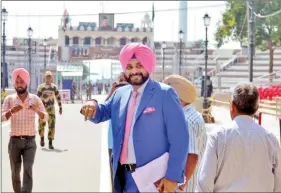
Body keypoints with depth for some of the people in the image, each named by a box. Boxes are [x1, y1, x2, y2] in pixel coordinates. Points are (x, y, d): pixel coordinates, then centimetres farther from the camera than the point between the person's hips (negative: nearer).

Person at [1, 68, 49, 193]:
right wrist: (11, 111, -26)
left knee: (28, 170, -14)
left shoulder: (35, 99, 1)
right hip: (14, 141, 1)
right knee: (15, 172, 7)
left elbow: (46, 117, -2)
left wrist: (37, 110, -22)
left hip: (30, 141, -1)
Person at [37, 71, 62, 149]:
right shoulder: (41, 87, -1)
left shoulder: (54, 87, 5)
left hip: (51, 108, 1)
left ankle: (50, 143, 1)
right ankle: (42, 138, 30)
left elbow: (58, 97, 12)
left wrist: (60, 107, 12)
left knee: (52, 125, -5)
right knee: (41, 124, 1)